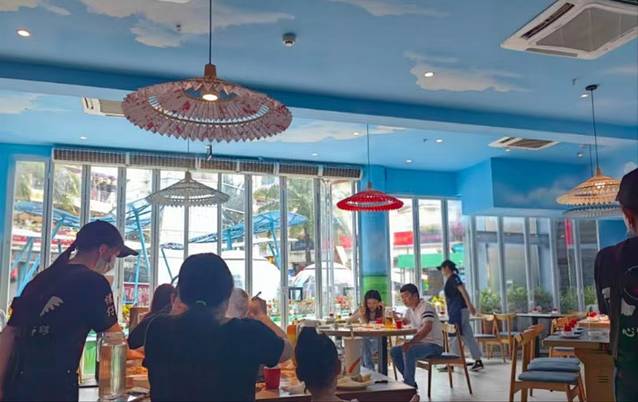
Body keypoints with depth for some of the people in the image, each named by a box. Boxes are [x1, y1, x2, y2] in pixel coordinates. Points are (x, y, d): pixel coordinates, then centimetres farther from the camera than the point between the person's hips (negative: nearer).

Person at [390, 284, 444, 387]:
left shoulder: (426, 307, -16)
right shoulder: (410, 309, 12)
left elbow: (427, 328, -30)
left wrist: (411, 342, -39)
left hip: (434, 345, -9)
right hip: (421, 343, 9)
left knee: (408, 351, -32)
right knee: (394, 351, -2)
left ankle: (409, 385, -20)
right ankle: (410, 381, 5)